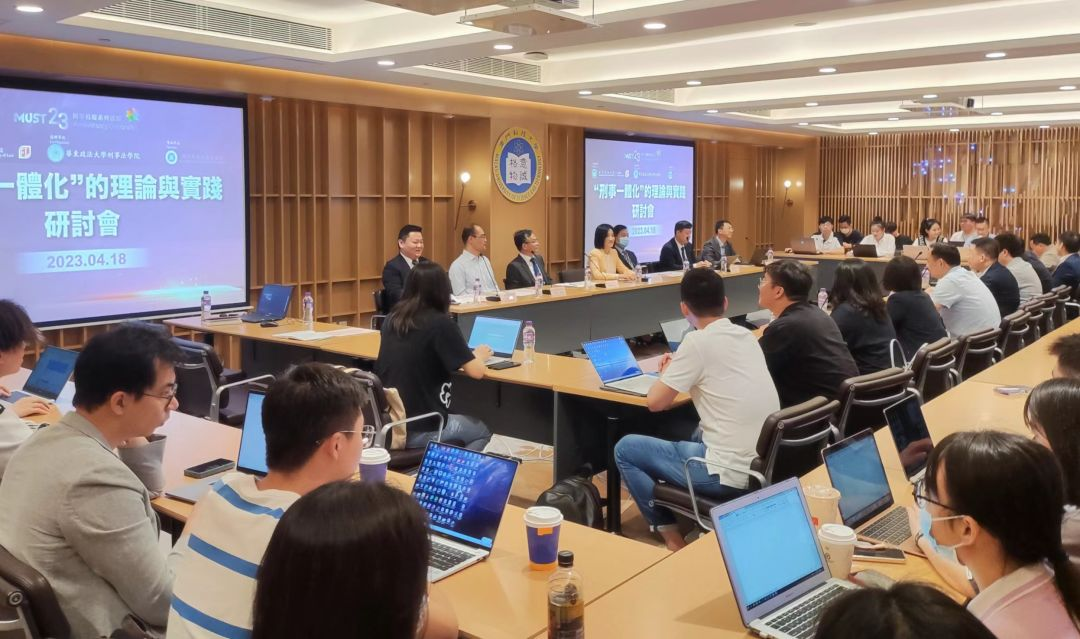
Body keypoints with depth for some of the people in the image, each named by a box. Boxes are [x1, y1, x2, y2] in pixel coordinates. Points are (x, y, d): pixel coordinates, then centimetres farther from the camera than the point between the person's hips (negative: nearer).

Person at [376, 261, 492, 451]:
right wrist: (477, 355, 8)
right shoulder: (440, 323, -13)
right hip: (419, 430, -6)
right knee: (482, 432, 23)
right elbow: (476, 372, -13)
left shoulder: (391, 320, 5)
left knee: (463, 427, 31)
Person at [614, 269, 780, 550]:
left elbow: (656, 402, -9)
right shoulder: (746, 335, 8)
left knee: (625, 448, 9)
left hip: (731, 474, -8)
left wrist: (666, 372, 10)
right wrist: (680, 371, 23)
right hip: (764, 466, 8)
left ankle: (669, 533, 12)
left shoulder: (698, 341, -14)